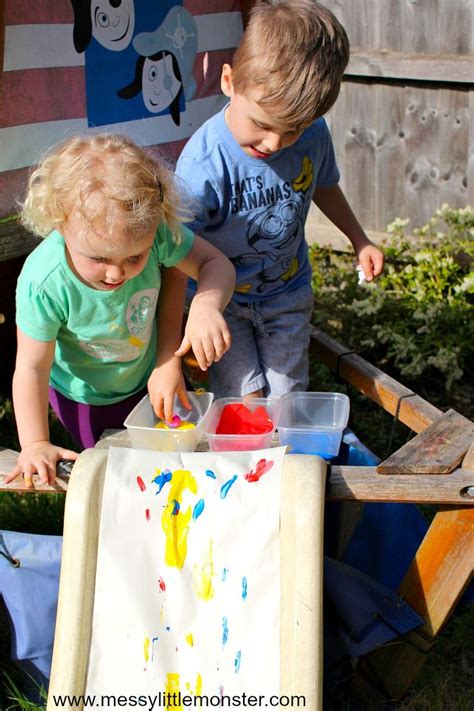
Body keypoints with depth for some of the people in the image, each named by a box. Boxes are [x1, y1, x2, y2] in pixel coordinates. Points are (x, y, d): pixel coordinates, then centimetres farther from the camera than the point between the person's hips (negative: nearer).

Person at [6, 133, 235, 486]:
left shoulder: (154, 232, -35)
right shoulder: (44, 284, -39)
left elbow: (217, 264, -21)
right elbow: (31, 368, -26)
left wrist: (206, 305, -42)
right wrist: (35, 444, -25)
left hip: (151, 375, 3)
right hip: (86, 399, -2)